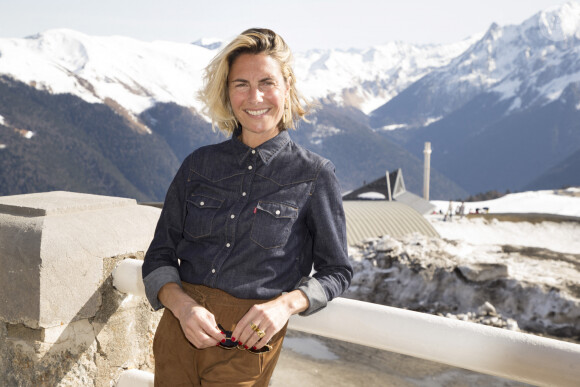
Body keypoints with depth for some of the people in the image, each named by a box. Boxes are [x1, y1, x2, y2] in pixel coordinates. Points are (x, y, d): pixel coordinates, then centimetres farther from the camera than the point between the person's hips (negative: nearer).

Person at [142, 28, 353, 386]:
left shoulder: (315, 175, -4)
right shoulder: (199, 165, 5)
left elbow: (336, 270, 3)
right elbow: (159, 257, 6)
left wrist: (285, 304, -15)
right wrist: (182, 305, -13)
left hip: (248, 343, -2)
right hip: (179, 330, 3)